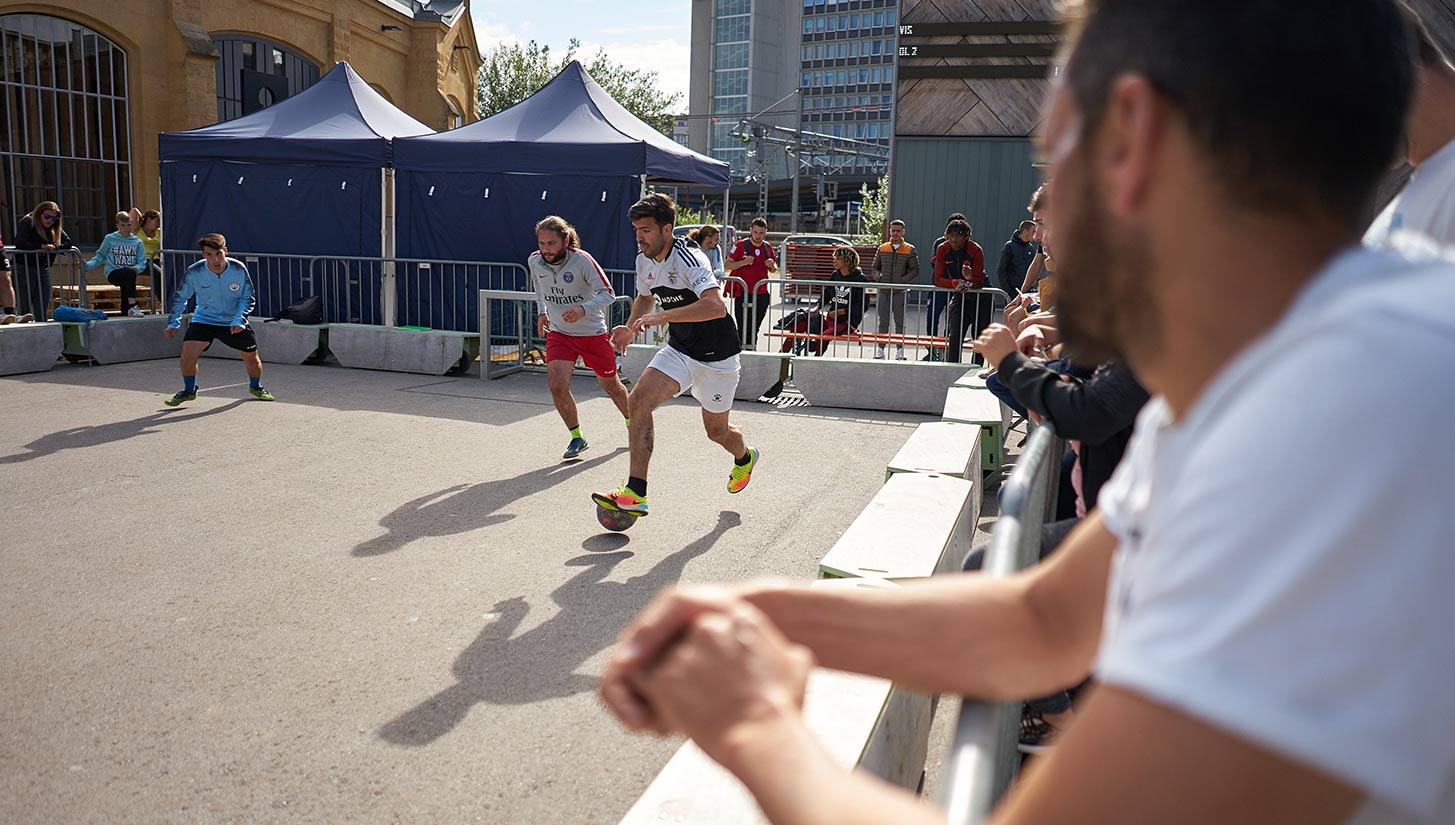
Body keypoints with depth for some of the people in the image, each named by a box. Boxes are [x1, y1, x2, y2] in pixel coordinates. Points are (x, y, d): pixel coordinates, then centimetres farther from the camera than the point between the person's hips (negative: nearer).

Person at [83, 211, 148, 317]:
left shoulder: (137, 242, 11)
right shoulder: (110, 239, 8)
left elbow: (142, 262, 6)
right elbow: (100, 256, 15)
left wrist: (138, 268, -16)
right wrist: (88, 264, 0)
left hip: (129, 274, 3)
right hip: (113, 273, -3)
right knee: (130, 273, -34)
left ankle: (125, 313, -19)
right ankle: (132, 307, -43)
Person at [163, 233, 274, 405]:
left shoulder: (239, 269, -18)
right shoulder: (193, 273, -19)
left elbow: (248, 298, -5)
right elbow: (180, 297, -1)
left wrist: (239, 320, -18)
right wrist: (173, 323, -4)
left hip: (234, 322, 1)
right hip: (203, 319, -1)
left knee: (252, 357, 4)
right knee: (187, 354, -18)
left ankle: (256, 387, 36)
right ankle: (189, 391, 8)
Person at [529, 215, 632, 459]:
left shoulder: (582, 260, -22)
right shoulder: (534, 262, -7)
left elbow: (607, 294, -24)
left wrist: (584, 309, -39)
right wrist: (541, 312, 9)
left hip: (593, 332, -3)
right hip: (558, 333, 3)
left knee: (610, 384, 11)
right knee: (557, 385, -18)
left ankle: (631, 422, 41)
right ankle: (577, 437, 1)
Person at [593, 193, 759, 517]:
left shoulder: (688, 258, -26)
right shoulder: (644, 261, 0)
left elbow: (717, 306, -42)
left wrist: (663, 316, -42)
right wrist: (632, 328, 3)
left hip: (716, 356, -6)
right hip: (678, 350, 6)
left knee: (716, 430, 9)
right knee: (638, 400, -18)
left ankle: (744, 457, 48)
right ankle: (635, 494, -17)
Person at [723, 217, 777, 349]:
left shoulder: (768, 247, 12)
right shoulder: (741, 245, -2)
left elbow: (774, 270, 24)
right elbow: (726, 265, -2)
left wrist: (772, 265, -1)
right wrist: (743, 262, -18)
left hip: (762, 294, 5)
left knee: (754, 330, 10)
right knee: (743, 329, -10)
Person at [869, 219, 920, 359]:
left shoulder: (910, 250, 2)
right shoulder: (882, 248, 11)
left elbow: (915, 271, 1)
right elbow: (874, 268, 15)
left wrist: (903, 280, -11)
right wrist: (879, 277, -4)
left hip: (900, 291, -3)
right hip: (884, 291, 3)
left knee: (899, 322, 3)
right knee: (883, 322, 6)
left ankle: (899, 350, 8)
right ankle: (880, 349, 11)